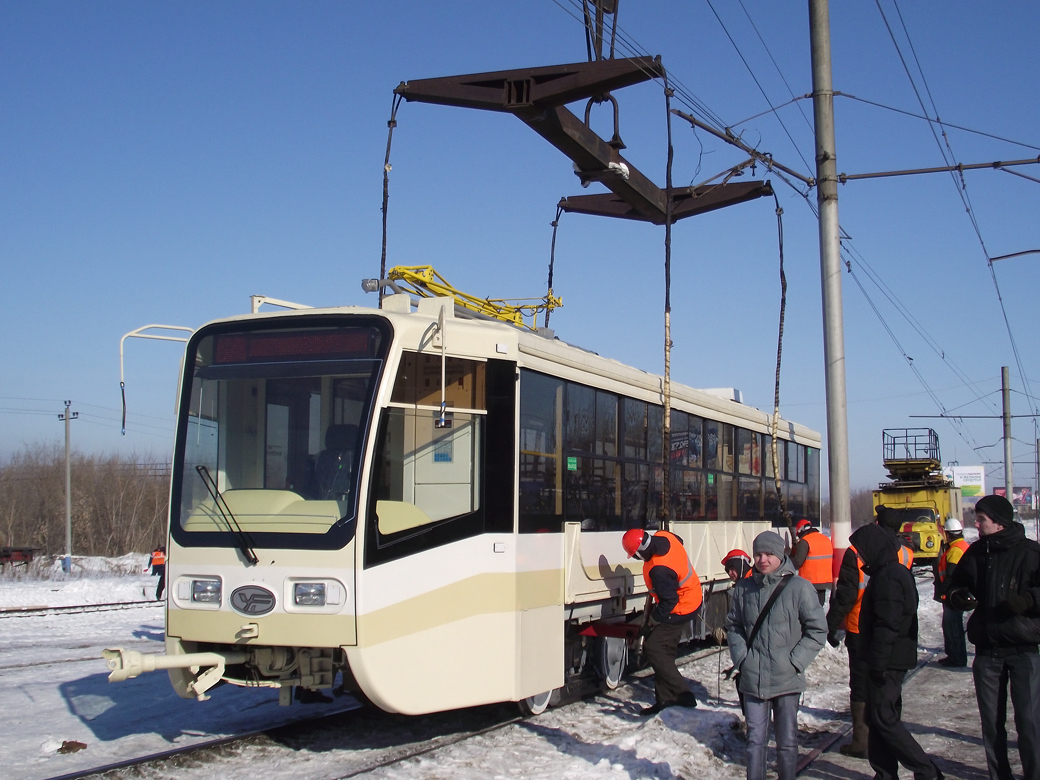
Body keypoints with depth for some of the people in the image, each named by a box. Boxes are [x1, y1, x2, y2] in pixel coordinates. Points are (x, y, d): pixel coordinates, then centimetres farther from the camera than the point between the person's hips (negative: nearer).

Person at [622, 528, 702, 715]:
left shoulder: (659, 570, -35)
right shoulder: (664, 536, -9)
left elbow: (668, 600, -28)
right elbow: (679, 541, 16)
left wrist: (655, 619, -11)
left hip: (679, 610, -10)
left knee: (653, 648, -10)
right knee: (665, 650, 13)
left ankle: (682, 693, -8)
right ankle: (665, 697, 19)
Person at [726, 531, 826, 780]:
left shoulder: (799, 587, -8)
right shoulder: (743, 588, 2)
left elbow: (817, 630, -4)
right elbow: (733, 626, 13)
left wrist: (794, 661, -9)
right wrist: (741, 658, 0)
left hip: (786, 679, -2)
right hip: (753, 679, 2)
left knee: (787, 741, 8)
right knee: (755, 740, 7)